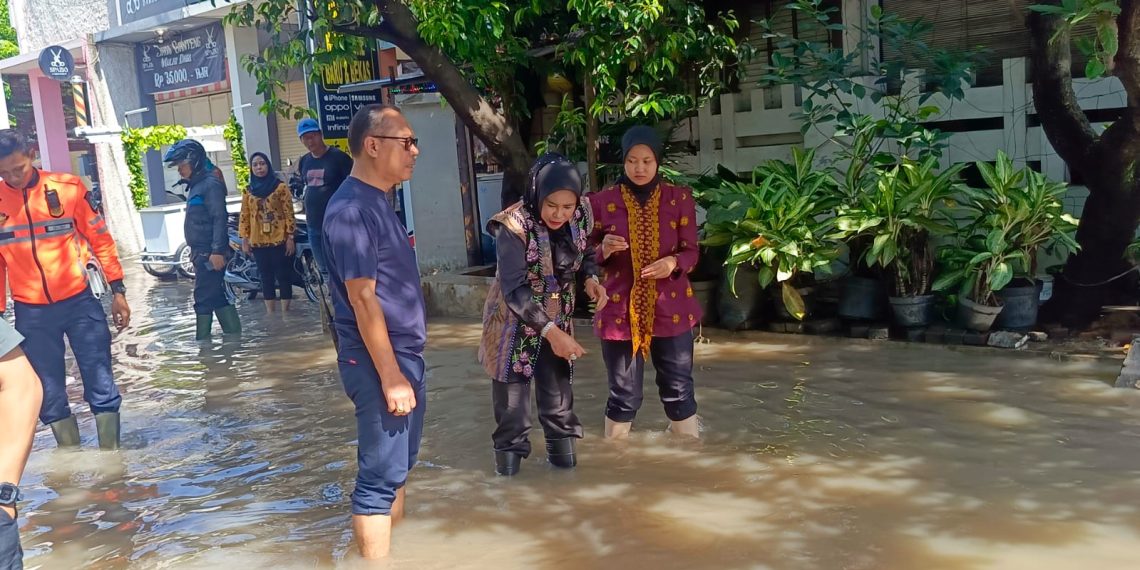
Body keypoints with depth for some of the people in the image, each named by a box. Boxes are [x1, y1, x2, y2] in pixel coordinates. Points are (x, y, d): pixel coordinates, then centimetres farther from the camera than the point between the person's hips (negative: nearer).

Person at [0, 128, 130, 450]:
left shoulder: (68, 188, -5)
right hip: (30, 313, 2)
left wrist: (117, 291, -1)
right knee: (50, 399, 8)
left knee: (102, 390, 2)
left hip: (80, 302, -2)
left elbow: (100, 239, 1)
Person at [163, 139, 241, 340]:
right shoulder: (195, 186, 18)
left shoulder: (210, 184, -11)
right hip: (202, 253, 10)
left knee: (204, 298, -8)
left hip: (210, 254, -10)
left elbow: (219, 219, -19)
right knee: (217, 297, 11)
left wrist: (217, 251, -25)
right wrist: (195, 252, 20)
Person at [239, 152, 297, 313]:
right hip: (258, 242, 4)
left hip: (279, 240, -4)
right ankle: (271, 314, 17)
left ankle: (285, 312, 9)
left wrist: (290, 237, -10)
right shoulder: (249, 191, 9)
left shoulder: (280, 187, -3)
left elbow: (289, 213, -6)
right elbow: (244, 216, 9)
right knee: (266, 277, 10)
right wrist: (244, 239, 4)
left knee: (283, 276, 1)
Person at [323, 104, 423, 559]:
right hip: (380, 363, -10)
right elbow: (362, 299, -21)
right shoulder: (352, 209, -18)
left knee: (398, 466, 19)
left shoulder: (377, 201, 12)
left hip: (404, 355, 10)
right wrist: (390, 376, -20)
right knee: (380, 475, -1)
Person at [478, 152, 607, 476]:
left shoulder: (581, 215, -12)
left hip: (558, 317, 4)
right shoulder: (513, 226, -28)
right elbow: (514, 290, -30)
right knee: (513, 386, 5)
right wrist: (550, 331, -37)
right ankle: (510, 448, 22)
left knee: (558, 385, 14)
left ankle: (562, 446, 29)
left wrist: (590, 278, -14)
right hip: (514, 319, -4)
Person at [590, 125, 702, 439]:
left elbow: (691, 252, 4)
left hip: (671, 309, 1)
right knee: (623, 397, 7)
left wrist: (673, 263, -18)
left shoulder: (680, 198, 1)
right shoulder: (602, 201, -1)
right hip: (621, 310, -1)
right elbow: (589, 258, 4)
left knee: (679, 392, 8)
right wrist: (604, 251, -19)